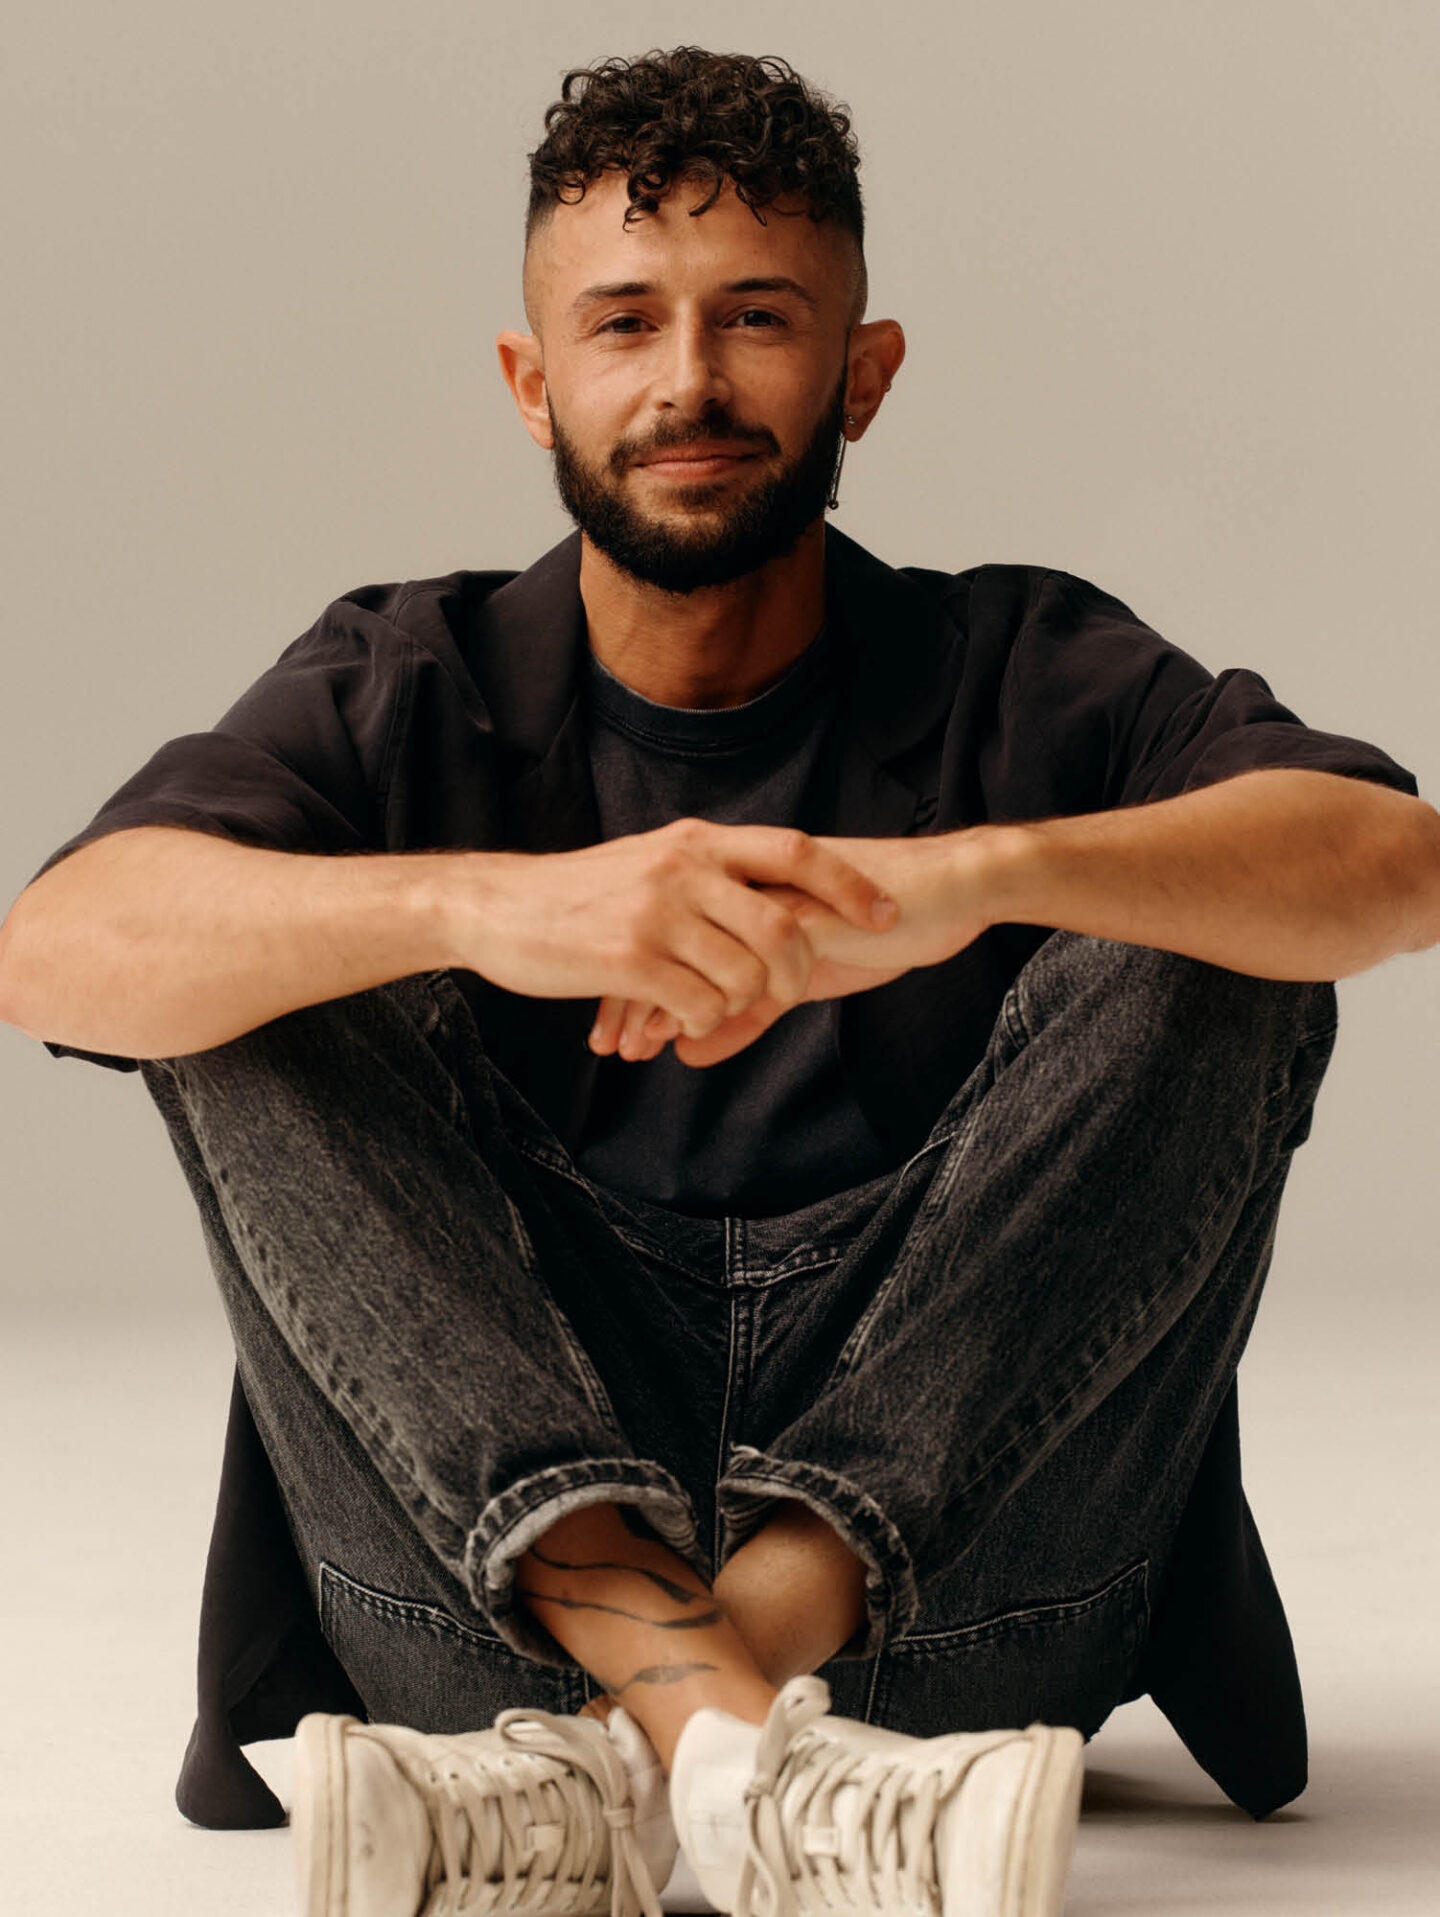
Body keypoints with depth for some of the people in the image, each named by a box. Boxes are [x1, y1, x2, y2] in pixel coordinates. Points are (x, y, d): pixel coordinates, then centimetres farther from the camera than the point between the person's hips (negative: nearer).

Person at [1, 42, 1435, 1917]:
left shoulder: (1015, 680, 7)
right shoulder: (411, 696, 7)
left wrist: (980, 877, -32)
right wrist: (483, 905, -32)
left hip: (937, 1565, 0)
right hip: (499, 1574, 0)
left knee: (1201, 957, -16)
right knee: (268, 986, -14)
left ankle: (616, 1758, -32)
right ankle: (713, 1722, -37)